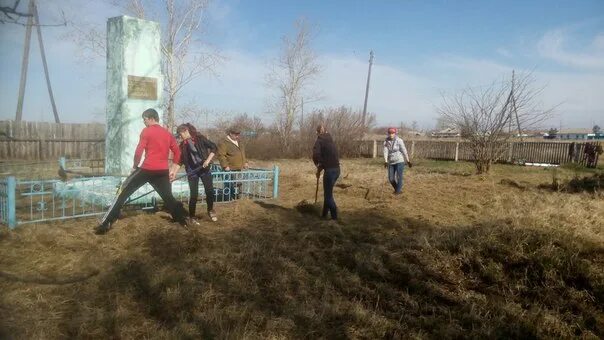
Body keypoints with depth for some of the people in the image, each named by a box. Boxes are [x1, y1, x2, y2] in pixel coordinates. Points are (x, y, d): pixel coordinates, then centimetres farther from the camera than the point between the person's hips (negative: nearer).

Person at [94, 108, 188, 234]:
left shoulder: (146, 131, -1)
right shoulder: (168, 133, 14)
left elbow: (139, 151, -8)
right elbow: (177, 152, 14)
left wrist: (135, 167, 5)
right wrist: (173, 170, 17)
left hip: (147, 169, -4)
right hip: (163, 172, 4)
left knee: (124, 192, 4)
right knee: (168, 197, 16)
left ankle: (106, 223, 1)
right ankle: (183, 221, 16)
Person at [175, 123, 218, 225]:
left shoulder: (200, 138, -6)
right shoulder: (183, 145, 4)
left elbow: (214, 147, -7)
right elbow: (180, 160, 6)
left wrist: (208, 160, -16)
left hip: (204, 169, -2)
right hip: (192, 172, 2)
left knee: (210, 191, -3)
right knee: (194, 195, -3)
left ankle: (210, 210, 24)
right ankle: (192, 217, 11)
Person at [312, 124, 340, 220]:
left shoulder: (320, 140, -6)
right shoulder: (330, 140, 18)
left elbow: (316, 155, -19)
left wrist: (318, 165, 1)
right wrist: (320, 168, 20)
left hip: (330, 170, -8)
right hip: (336, 169, 8)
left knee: (328, 195, 1)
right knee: (327, 193, 19)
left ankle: (335, 217, 3)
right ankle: (324, 215, 28)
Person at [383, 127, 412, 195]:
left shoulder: (399, 140, -9)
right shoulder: (386, 142, 1)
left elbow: (404, 151, -7)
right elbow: (385, 152, -10)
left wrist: (408, 161, -6)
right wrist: (385, 162, -24)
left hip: (399, 161, -4)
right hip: (391, 162, 4)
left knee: (399, 177, -9)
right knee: (391, 179, 4)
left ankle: (398, 191, -1)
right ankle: (398, 189, 28)